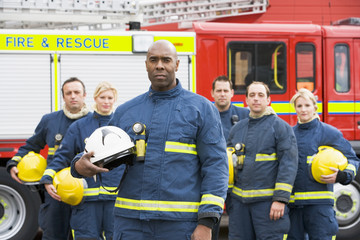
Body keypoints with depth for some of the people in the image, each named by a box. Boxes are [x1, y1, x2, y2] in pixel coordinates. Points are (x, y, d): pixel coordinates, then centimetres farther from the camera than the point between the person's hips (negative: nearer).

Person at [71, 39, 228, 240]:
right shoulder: (126, 111, 13)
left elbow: (215, 165, -3)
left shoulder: (202, 108, 3)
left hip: (180, 222, -3)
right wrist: (80, 165, -7)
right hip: (130, 222, 3)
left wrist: (206, 222, -11)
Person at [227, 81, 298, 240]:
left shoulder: (280, 127, -2)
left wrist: (281, 199, -15)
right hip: (239, 201, 5)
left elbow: (288, 164, -8)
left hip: (268, 201, -5)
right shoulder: (238, 128, 14)